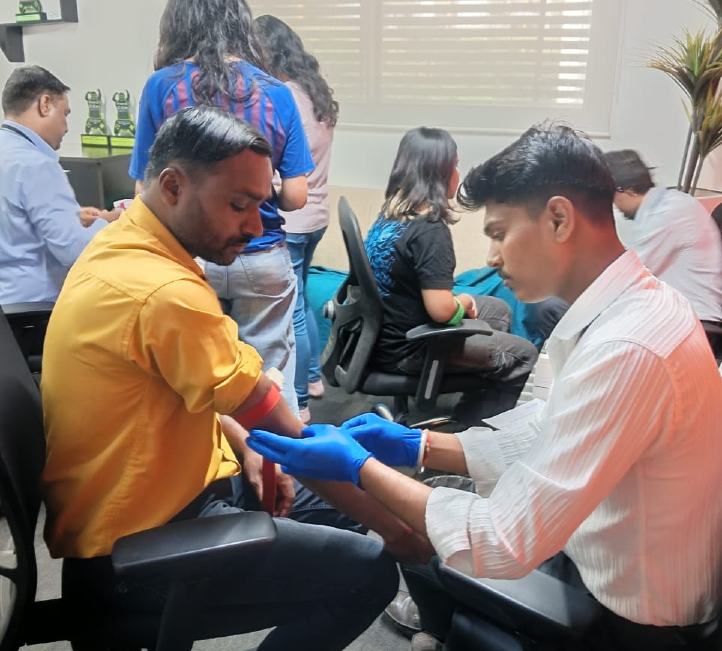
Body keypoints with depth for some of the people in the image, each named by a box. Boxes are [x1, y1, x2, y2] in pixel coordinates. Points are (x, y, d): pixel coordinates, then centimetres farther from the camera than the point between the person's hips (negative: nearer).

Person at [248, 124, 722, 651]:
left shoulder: (627, 350, -32)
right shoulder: (632, 304, -4)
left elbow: (508, 545, -28)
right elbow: (549, 444, 4)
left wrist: (360, 466, -19)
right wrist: (417, 445, -2)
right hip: (617, 563, 7)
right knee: (412, 536, 15)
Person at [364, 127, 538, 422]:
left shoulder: (390, 212, 2)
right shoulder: (430, 229, -25)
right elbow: (441, 310, -28)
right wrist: (465, 302, -8)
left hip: (386, 331, 9)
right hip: (406, 347, -9)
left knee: (499, 310, 23)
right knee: (524, 356, 2)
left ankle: (472, 405, 32)